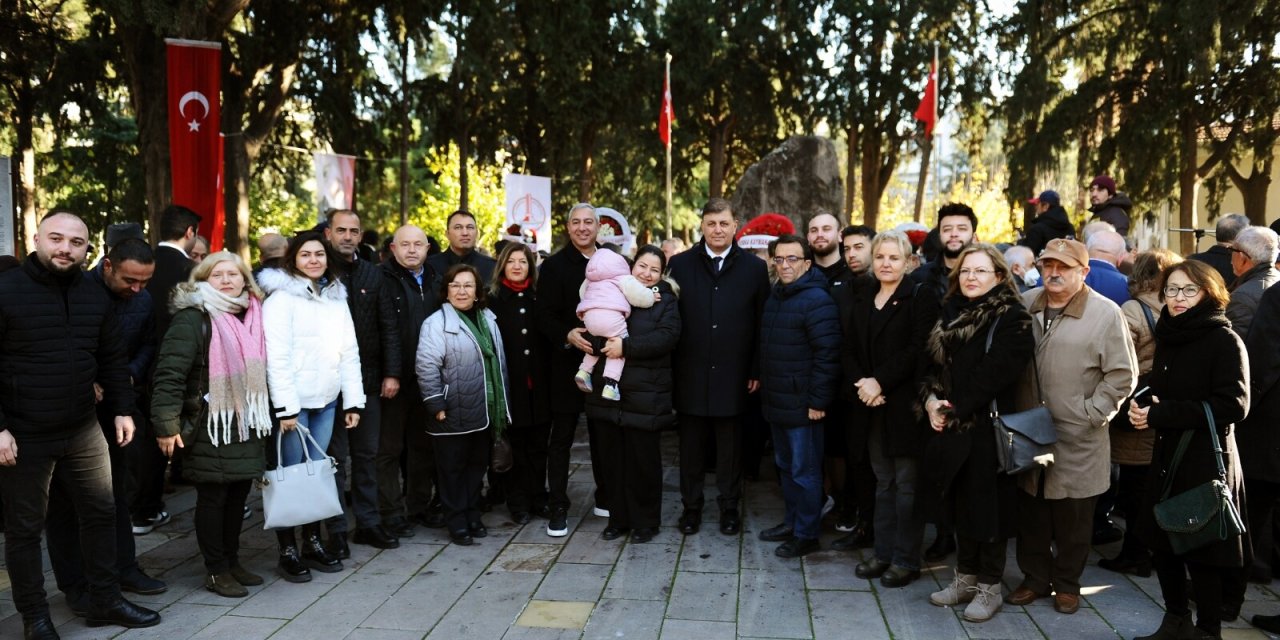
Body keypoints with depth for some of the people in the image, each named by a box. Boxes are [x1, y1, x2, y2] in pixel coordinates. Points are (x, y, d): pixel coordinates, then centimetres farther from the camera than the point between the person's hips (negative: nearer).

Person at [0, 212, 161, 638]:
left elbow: (112, 359, 12)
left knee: (101, 513, 12)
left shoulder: (94, 295, 5)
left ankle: (105, 602, 27)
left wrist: (122, 409, 7)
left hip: (84, 430, 5)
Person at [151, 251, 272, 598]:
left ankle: (232, 560, 28)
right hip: (209, 426, -7)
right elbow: (169, 374, -18)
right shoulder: (193, 319, -12)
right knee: (212, 497, 3)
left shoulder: (251, 316, 11)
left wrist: (264, 416, 20)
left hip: (246, 424, 7)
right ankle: (216, 570, 15)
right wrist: (167, 425, -21)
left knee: (238, 494, 14)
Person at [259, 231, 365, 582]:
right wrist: (286, 407, -16)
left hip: (327, 401, 5)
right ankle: (288, 550, 10)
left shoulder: (337, 297, 13)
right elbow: (277, 357, -11)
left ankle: (313, 542, 19)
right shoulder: (281, 297, -5)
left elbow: (349, 352, 11)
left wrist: (353, 401, 6)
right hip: (295, 402, -5)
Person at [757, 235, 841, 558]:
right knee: (786, 466, 18)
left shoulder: (816, 300, -15)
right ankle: (791, 522, 32)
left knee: (804, 471, 3)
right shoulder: (774, 297, 11)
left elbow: (828, 354, -19)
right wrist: (762, 383, 15)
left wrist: (818, 401, -19)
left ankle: (806, 535, 14)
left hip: (803, 406, -8)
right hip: (776, 401, 8)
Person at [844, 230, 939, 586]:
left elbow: (918, 349, -14)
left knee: (907, 483, 1)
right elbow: (850, 350, 9)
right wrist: (861, 384, -8)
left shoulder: (920, 296, -5)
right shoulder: (862, 299, 13)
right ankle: (883, 553, 22)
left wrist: (880, 382, -17)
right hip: (872, 405, 6)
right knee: (884, 482, 14)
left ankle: (906, 560, 10)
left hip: (905, 405, -6)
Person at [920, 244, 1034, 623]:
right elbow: (932, 361, 9)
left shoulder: (1012, 318, -9)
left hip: (989, 424, -6)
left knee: (987, 503, 2)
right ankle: (965, 577, 27)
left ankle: (990, 587, 16)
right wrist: (931, 400, -8)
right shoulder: (951, 313, 11)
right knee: (961, 501, 13)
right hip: (952, 424, 6)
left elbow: (994, 373, -18)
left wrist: (954, 408, -16)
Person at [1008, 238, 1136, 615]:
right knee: (1031, 512, 13)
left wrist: (1091, 414, -10)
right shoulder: (1025, 305, 5)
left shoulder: (1106, 313, -7)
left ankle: (1067, 584, 27)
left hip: (1079, 438, -3)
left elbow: (1122, 374, -6)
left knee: (1073, 517, 9)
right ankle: (1035, 578, 29)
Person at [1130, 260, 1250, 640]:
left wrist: (1161, 414, -21)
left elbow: (1234, 405, -18)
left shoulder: (1225, 340, -10)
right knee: (1162, 541, 11)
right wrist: (1142, 405, 1)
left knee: (1203, 550, 2)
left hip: (1207, 461, -7)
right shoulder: (1168, 335, 11)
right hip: (1167, 456, 7)